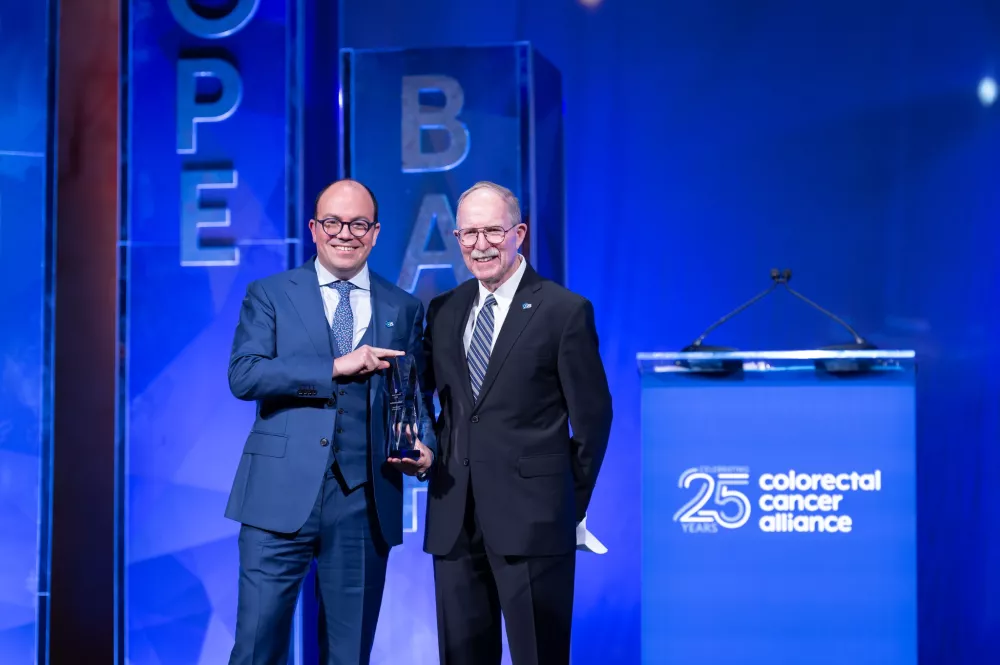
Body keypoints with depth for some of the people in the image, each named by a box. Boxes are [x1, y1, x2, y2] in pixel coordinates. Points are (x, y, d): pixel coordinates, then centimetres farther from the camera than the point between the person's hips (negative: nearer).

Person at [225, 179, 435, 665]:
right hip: (282, 497, -2)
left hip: (366, 505, 2)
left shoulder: (404, 309, 13)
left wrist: (424, 446, -6)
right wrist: (337, 366, -14)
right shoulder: (269, 294, 6)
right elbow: (243, 375, -8)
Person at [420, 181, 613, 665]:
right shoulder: (443, 311, 12)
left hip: (532, 516, -5)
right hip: (454, 516, 5)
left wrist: (570, 503, 0)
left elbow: (593, 414, -2)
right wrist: (430, 450, 3)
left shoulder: (565, 311, -3)